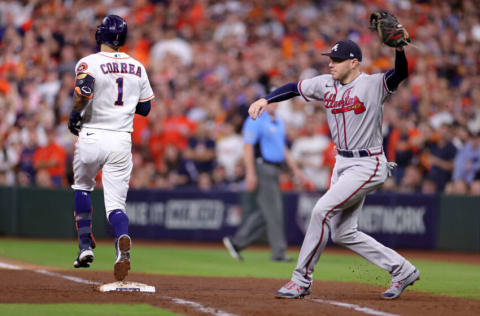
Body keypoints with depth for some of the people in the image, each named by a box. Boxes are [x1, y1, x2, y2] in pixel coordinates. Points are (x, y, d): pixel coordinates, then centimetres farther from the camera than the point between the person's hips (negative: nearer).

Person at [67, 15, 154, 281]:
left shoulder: (89, 63, -6)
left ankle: (85, 244, 16)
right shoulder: (137, 67, 10)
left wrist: (74, 115, -9)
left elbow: (84, 90, -26)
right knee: (115, 203, 2)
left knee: (82, 187, 24)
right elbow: (145, 108, 14)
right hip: (122, 141, 3)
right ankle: (122, 240, -29)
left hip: (92, 137, -3)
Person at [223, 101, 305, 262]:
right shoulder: (256, 121, -10)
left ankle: (236, 242, 15)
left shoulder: (278, 122, 18)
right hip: (262, 168, -9)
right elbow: (247, 146, -15)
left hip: (274, 170, 9)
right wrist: (250, 173, -21)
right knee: (273, 211, -8)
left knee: (264, 213, 9)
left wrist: (295, 169, 17)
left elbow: (283, 148, 24)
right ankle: (279, 252, -5)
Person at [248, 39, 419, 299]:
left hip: (368, 165, -9)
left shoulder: (373, 84, -14)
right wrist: (266, 99, -3)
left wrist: (399, 48, -49)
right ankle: (402, 270, 19)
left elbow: (400, 73, -30)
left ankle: (302, 280, -9)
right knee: (343, 233, 8)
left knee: (322, 210, -19)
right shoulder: (326, 84, 5)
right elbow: (294, 88, 12)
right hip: (342, 164, 9)